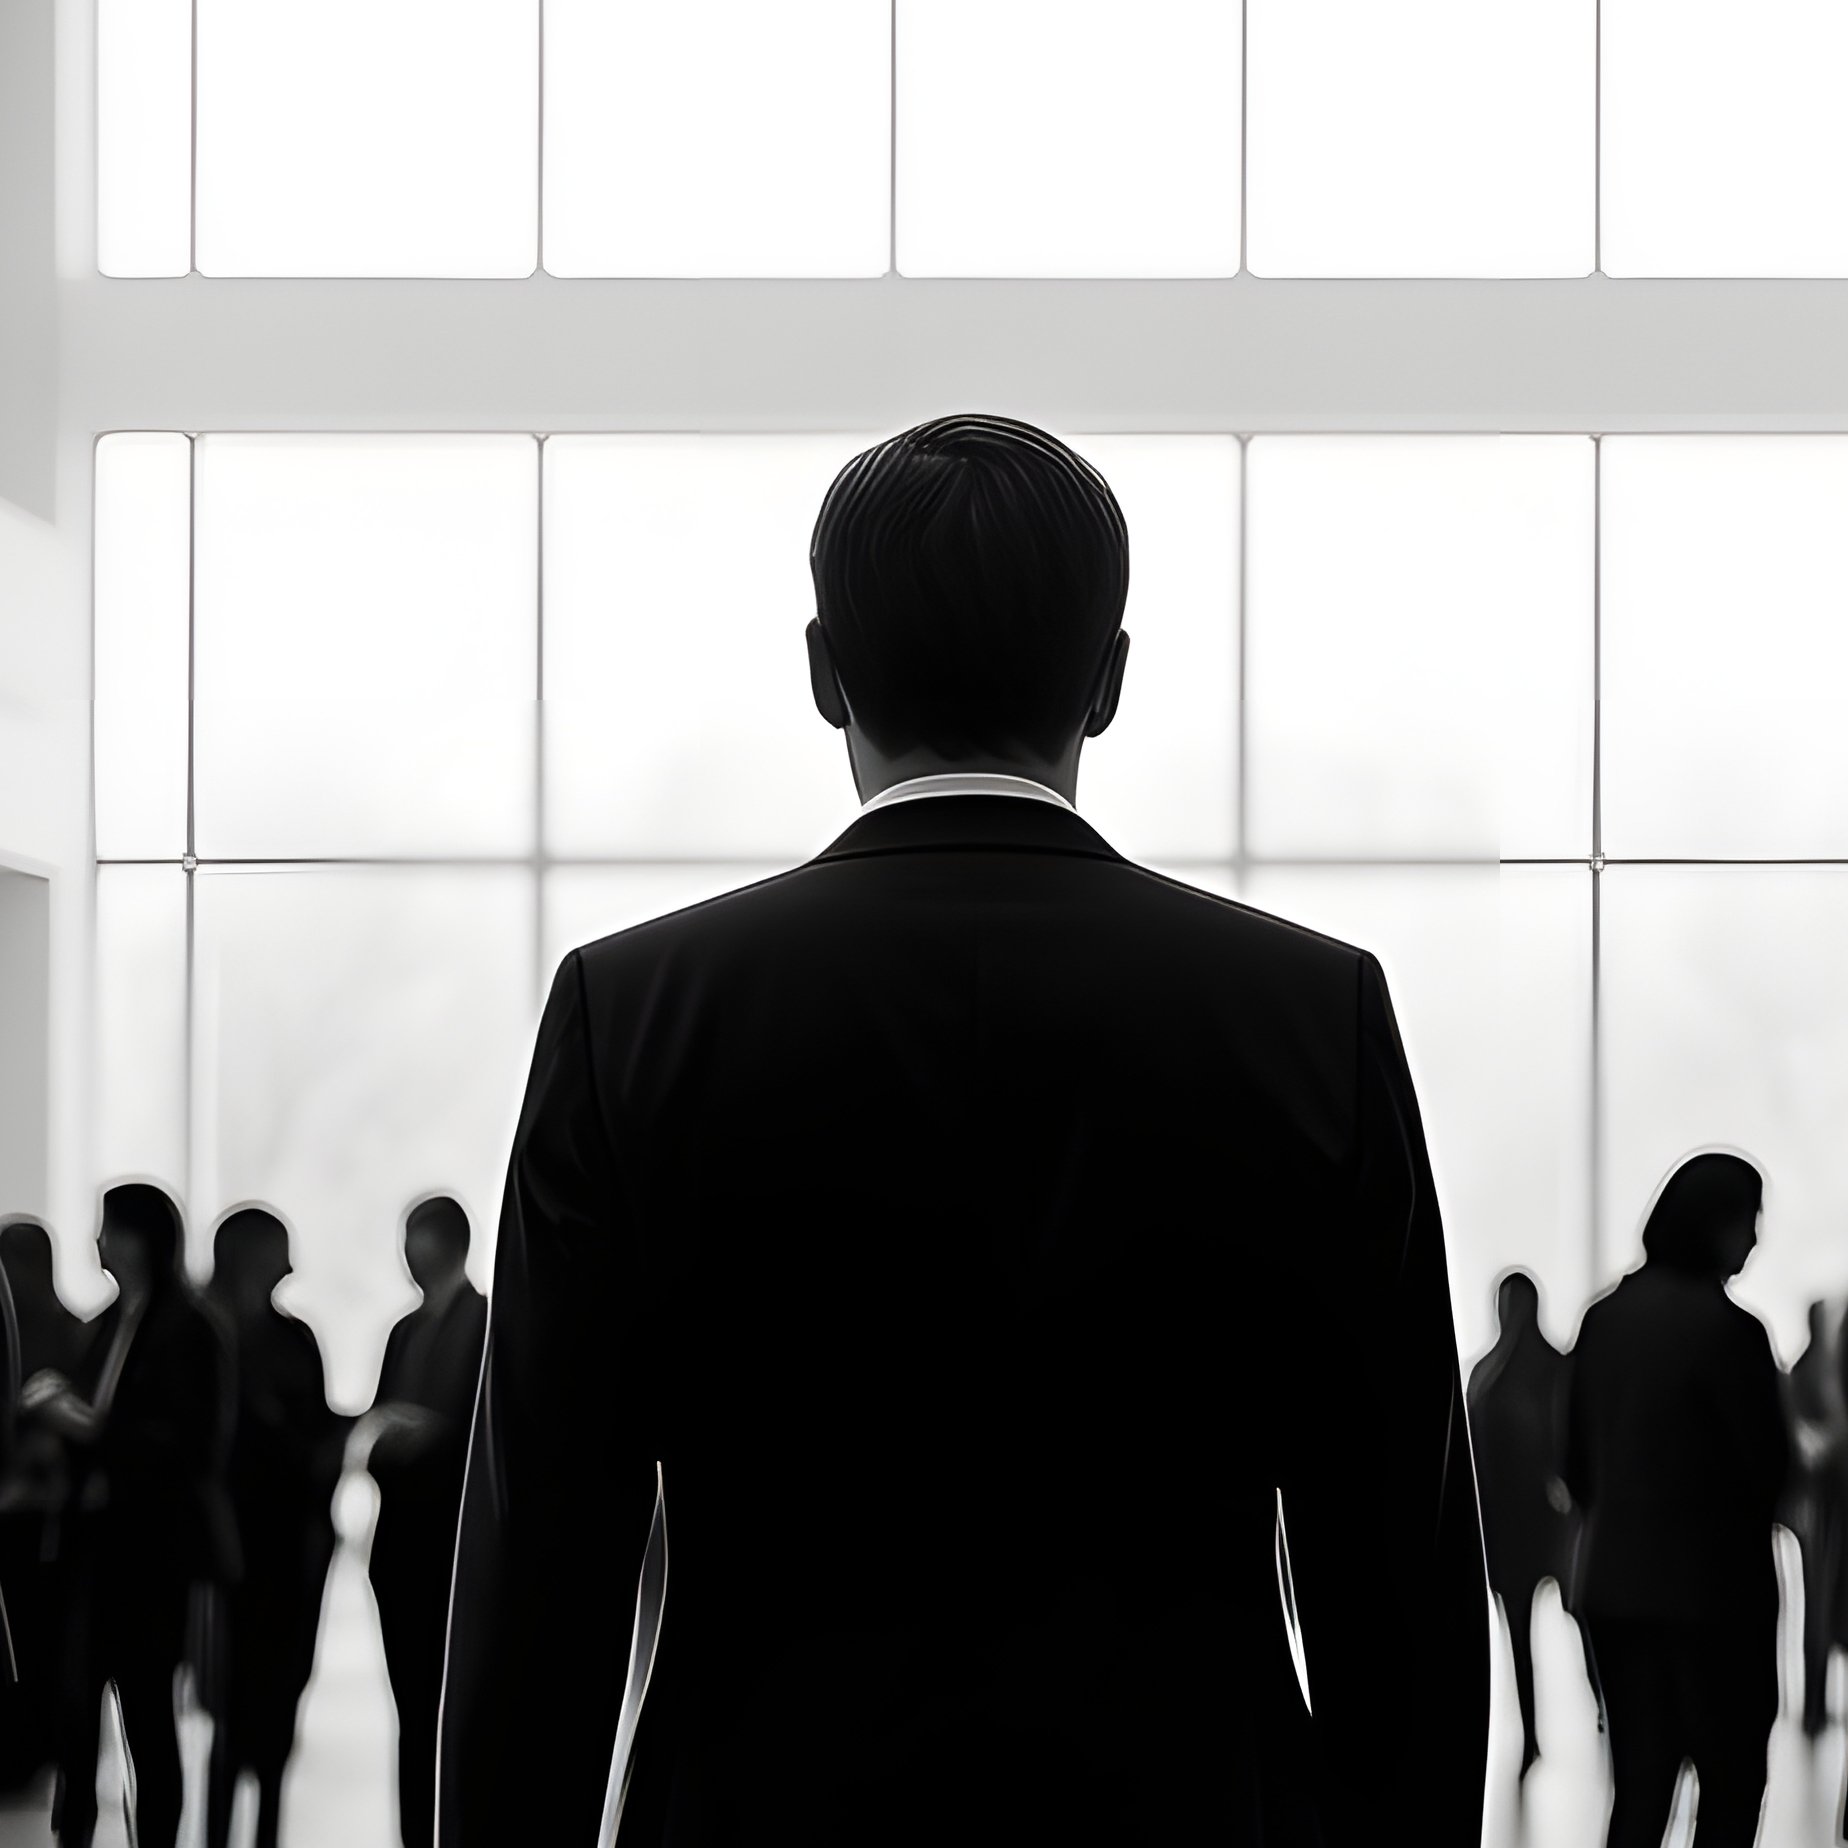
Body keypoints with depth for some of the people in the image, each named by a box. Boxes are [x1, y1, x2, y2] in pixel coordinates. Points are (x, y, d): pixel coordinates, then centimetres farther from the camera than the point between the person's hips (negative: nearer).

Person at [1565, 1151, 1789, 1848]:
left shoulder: (1602, 1318, 4)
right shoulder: (1726, 1327, -16)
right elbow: (1767, 1462, -10)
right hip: (1713, 1583, -6)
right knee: (1731, 1784, 6)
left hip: (1614, 1585, 6)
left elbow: (1577, 1462, 9)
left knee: (1638, 1785, 10)